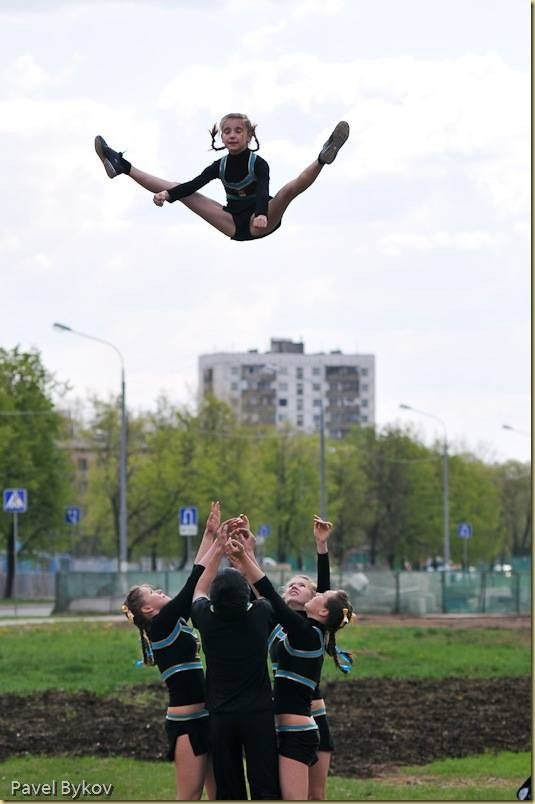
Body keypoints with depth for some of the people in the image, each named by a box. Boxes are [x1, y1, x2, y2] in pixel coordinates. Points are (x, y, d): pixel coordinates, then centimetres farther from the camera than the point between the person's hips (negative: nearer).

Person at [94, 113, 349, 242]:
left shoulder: (258, 163, -11)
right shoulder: (220, 166, 3)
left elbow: (263, 192, -28)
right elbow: (194, 184, -6)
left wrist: (262, 216, -49)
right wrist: (167, 195, -25)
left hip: (259, 223, -5)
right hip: (234, 225, 5)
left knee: (289, 189, -30)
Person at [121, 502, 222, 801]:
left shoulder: (174, 623, 15)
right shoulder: (160, 626, -9)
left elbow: (195, 582, 16)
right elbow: (193, 583, -13)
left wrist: (210, 535, 14)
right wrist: (217, 543, -11)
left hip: (203, 717, 9)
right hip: (187, 722, -9)